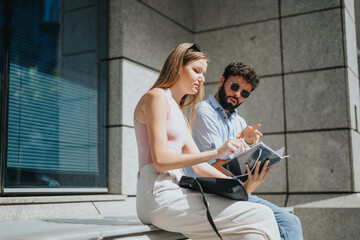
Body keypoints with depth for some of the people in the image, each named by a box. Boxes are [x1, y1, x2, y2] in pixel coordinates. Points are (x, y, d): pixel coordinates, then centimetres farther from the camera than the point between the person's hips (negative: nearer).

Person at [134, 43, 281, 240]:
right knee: (261, 217, -18)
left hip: (173, 193, 8)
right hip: (158, 196, -8)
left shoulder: (179, 113, 26)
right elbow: (160, 160, -13)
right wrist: (215, 153, -18)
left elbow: (198, 165, 18)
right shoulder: (156, 97, -1)